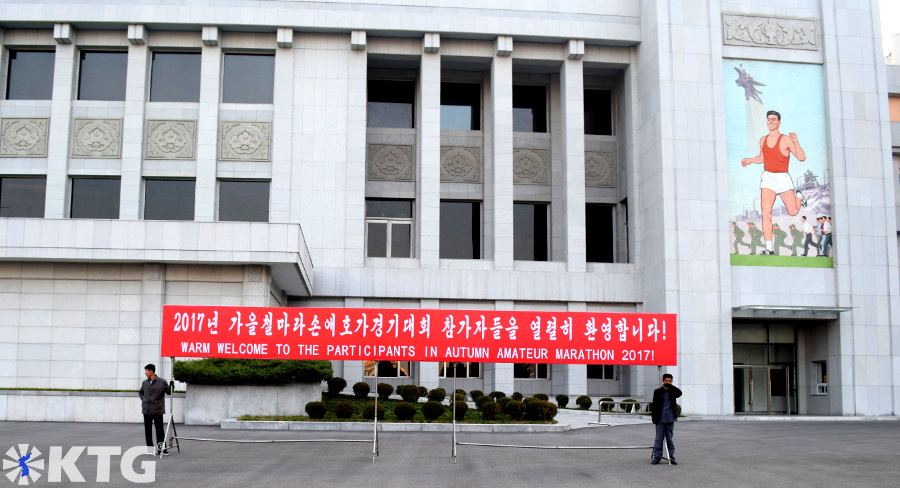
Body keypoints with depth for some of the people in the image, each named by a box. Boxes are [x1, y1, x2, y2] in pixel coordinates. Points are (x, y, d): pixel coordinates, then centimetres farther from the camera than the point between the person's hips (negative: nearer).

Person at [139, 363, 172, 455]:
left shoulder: (162, 382, -4)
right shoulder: (145, 383, 9)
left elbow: (168, 392, 6)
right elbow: (140, 392, 26)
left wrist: (171, 386, -13)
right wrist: (143, 399, 10)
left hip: (157, 410, -4)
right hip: (146, 410, 4)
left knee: (159, 430, -2)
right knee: (148, 430, 7)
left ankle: (161, 448, 2)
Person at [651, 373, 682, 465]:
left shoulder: (672, 391, 5)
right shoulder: (657, 391, 3)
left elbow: (679, 393, -18)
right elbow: (654, 405, 6)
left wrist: (670, 386, -17)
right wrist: (653, 416, 2)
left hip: (670, 419, 1)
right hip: (660, 419, -1)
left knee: (670, 438, 6)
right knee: (659, 438, 0)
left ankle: (672, 457, 11)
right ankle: (657, 457, 6)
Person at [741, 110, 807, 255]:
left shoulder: (786, 140, -9)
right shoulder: (763, 140, 8)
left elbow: (802, 158, -14)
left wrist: (795, 142, -25)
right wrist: (750, 160, 11)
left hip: (783, 178, -3)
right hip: (767, 178, 3)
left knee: (793, 212, 6)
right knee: (766, 212, -13)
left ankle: (798, 196, 44)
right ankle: (769, 248, -13)